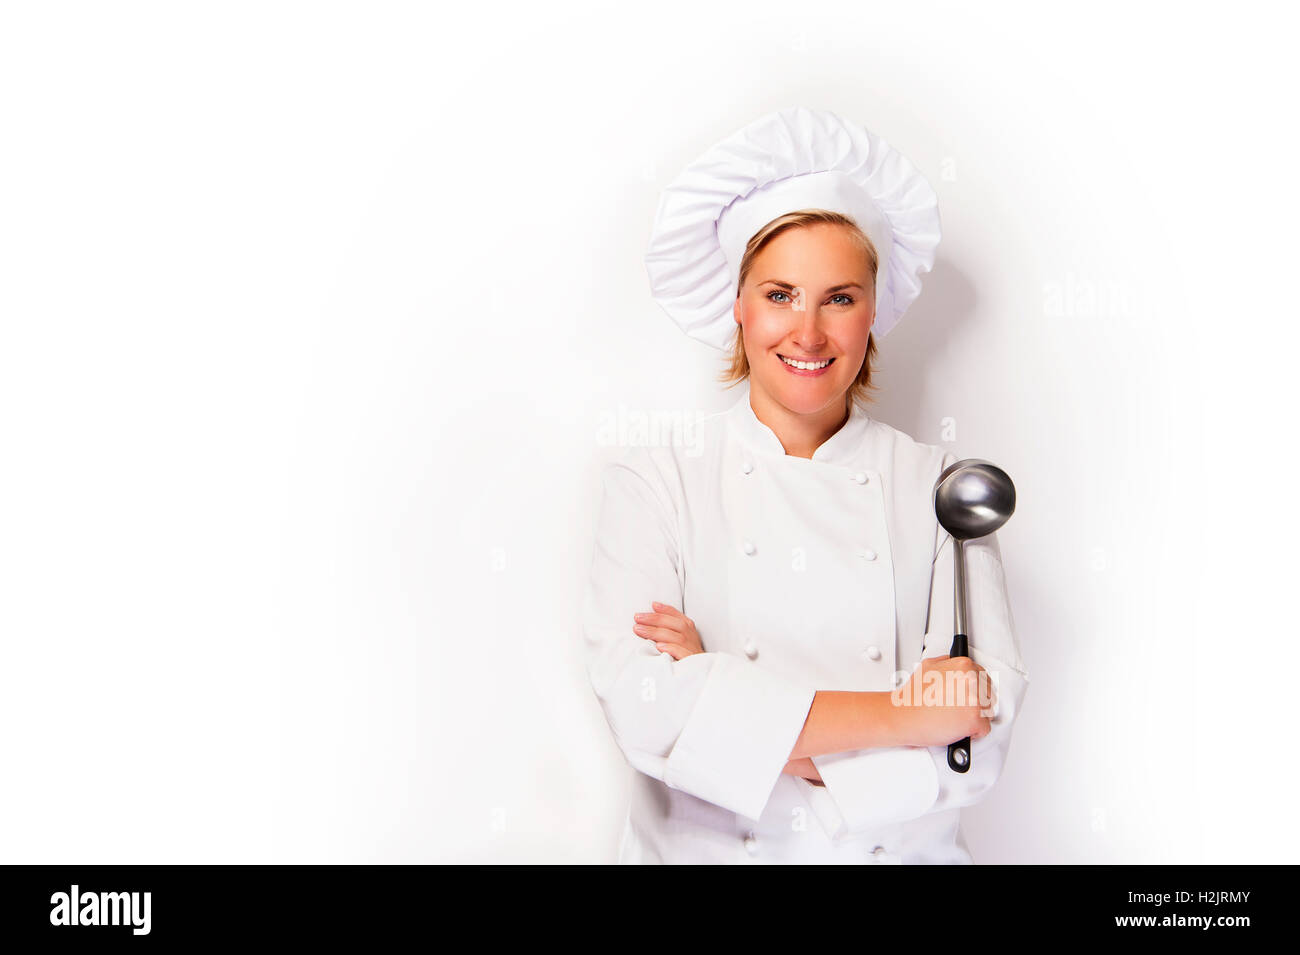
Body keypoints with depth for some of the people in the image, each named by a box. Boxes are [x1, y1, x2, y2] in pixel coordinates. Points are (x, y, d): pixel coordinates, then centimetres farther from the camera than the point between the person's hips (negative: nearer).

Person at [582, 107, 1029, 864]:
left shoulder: (942, 488, 2)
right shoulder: (654, 483, -1)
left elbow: (985, 732, -6)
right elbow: (642, 703, -13)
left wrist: (736, 715, -15)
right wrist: (901, 715, -15)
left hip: (904, 850, 1)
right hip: (702, 850, 0)